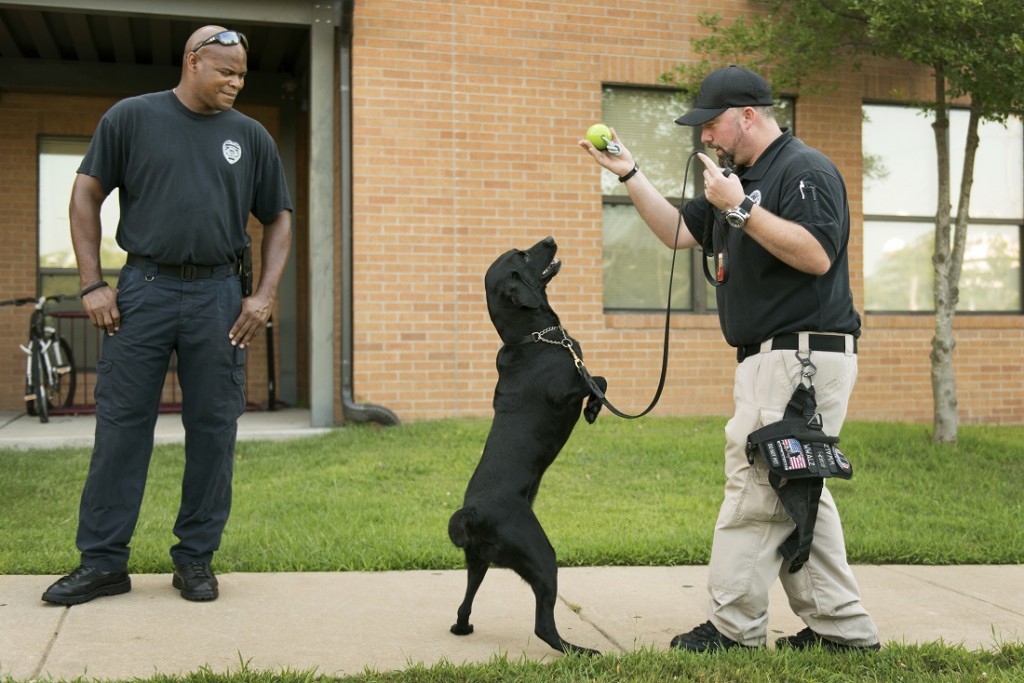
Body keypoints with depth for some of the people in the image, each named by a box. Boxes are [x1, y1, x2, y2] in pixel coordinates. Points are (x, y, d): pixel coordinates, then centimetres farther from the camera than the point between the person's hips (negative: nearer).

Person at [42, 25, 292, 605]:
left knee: (213, 428, 4)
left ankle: (196, 558, 16)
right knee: (121, 425, 1)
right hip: (143, 289, -1)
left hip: (218, 295, 1)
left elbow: (279, 219, 12)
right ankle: (103, 561, 11)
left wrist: (266, 296, 1)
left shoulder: (251, 137, 9)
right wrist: (92, 284, -3)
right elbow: (87, 194, 5)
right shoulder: (131, 118, 4)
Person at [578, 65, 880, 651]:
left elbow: (816, 255, -24)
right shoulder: (739, 179, 20)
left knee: (757, 487, -7)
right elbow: (678, 232, 22)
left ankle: (733, 626, 2)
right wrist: (628, 173, 14)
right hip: (769, 359, 10)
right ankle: (842, 626, 19)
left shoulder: (806, 170, -11)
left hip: (804, 355, -10)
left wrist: (740, 208, -24)